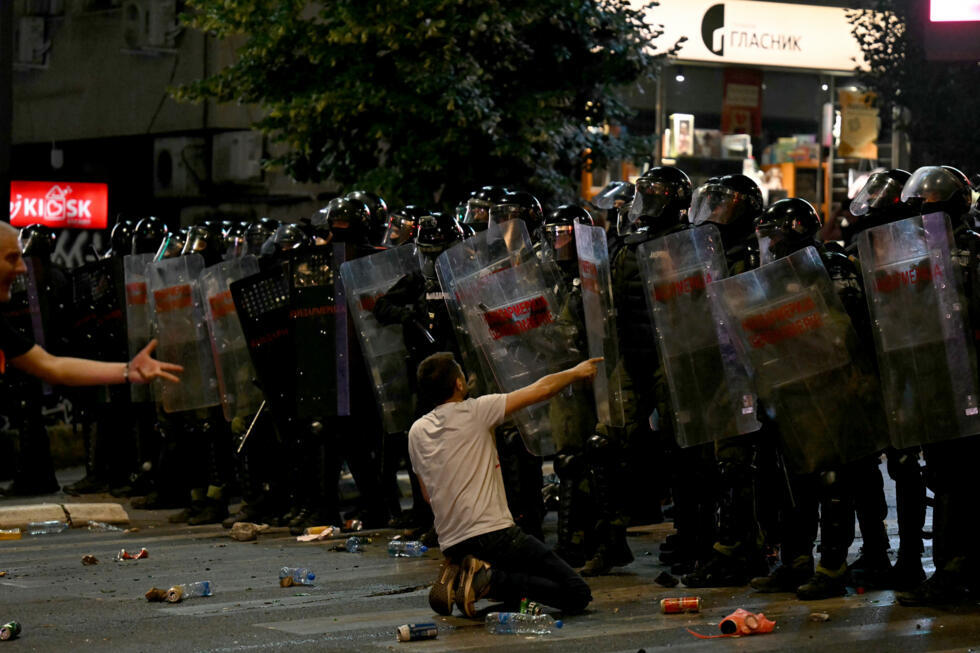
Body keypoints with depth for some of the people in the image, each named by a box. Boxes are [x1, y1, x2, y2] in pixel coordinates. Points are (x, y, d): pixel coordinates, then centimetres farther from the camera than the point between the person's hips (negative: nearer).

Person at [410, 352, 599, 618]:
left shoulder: (416, 432, 12)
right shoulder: (475, 411, -5)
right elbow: (541, 389, 0)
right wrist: (576, 372, 17)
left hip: (450, 544, 7)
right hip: (493, 533, -7)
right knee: (577, 594, -6)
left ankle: (457, 576, 4)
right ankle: (491, 580, -18)